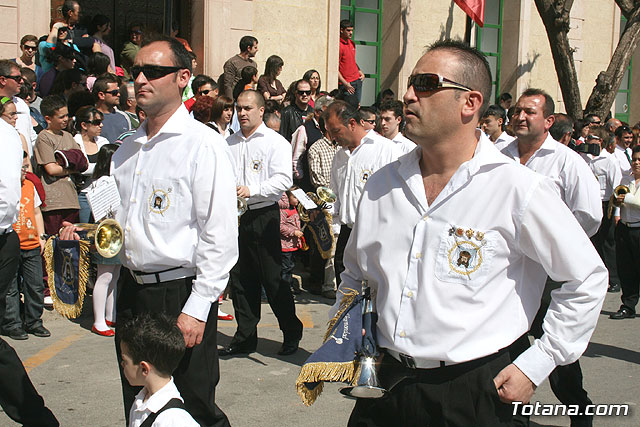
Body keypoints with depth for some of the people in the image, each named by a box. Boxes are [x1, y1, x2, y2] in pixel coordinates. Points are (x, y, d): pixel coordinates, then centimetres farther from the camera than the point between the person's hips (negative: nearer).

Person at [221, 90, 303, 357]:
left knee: (273, 279, -3)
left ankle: (292, 334, 13)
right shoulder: (230, 144, 15)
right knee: (241, 280, 9)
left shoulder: (275, 142, -2)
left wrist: (252, 190, -23)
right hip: (235, 216, 5)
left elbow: (283, 179, -12)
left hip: (263, 217, -5)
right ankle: (245, 338, 19)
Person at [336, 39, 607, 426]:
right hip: (385, 385, 4)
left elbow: (588, 279, -3)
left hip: (472, 394, -4)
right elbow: (354, 276, 19)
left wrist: (537, 365, -4)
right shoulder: (383, 184, 4)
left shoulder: (519, 189, -11)